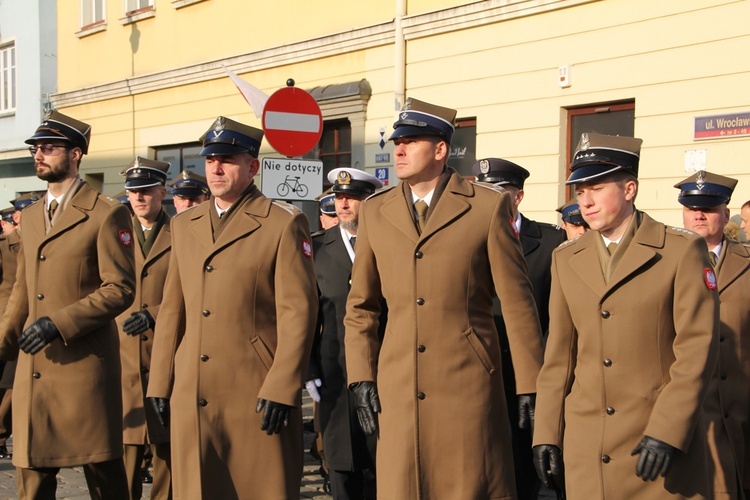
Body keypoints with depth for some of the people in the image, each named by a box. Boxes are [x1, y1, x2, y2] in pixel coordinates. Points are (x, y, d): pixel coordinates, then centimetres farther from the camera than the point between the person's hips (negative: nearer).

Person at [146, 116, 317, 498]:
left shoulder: (284, 223, -4)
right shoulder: (184, 225, 14)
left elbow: (298, 312, -9)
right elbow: (172, 311, 14)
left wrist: (280, 391, -14)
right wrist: (160, 386, 10)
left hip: (256, 397, -5)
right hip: (191, 396, 5)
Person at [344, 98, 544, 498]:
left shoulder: (488, 206, -3)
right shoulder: (375, 211, 8)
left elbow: (517, 303, -2)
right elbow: (360, 304, 13)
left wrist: (531, 387, -2)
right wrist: (361, 379, 6)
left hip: (467, 387, -3)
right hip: (398, 389, 3)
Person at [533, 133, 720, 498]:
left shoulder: (682, 251, -3)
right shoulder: (566, 259, 9)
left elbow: (696, 349, -9)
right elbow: (559, 355, 9)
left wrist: (667, 432, -15)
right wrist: (546, 435, 5)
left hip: (666, 442, -3)